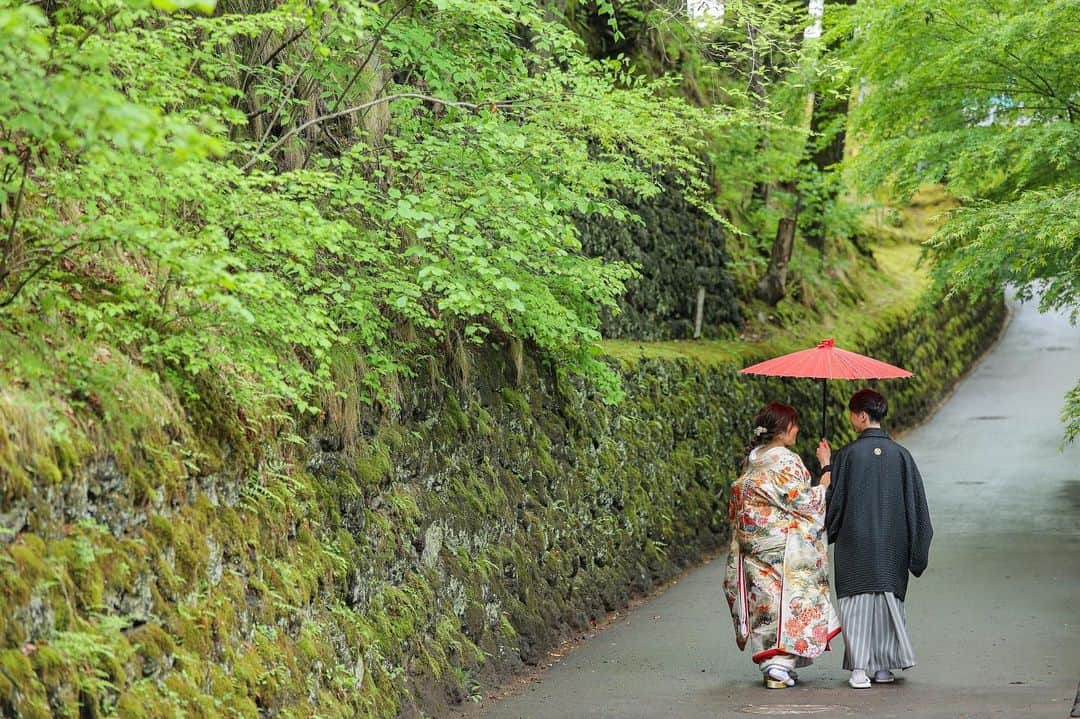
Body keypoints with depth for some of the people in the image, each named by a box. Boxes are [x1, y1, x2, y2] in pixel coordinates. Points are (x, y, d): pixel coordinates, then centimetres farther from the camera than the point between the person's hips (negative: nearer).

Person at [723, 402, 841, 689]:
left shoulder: (752, 461, 9)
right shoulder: (786, 462, -15)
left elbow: (739, 506, 14)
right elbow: (805, 503, -13)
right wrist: (828, 472, -6)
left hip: (755, 545, 7)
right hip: (786, 545, -7)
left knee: (766, 600, 10)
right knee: (789, 601, -3)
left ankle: (767, 662, 13)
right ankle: (780, 664, -8)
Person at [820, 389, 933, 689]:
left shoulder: (847, 455, -10)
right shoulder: (900, 455, -1)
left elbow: (833, 499, -5)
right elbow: (915, 501, 2)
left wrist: (826, 466, 10)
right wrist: (915, 549, 10)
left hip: (855, 542, -3)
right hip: (891, 546, 3)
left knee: (856, 602, 1)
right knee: (888, 598, 13)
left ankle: (859, 668, -6)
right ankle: (884, 666, 16)